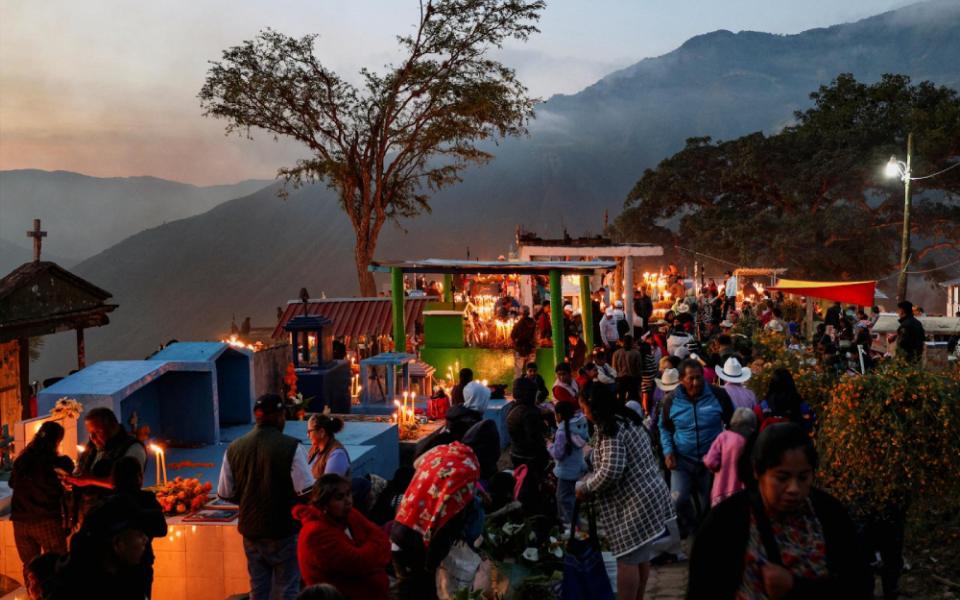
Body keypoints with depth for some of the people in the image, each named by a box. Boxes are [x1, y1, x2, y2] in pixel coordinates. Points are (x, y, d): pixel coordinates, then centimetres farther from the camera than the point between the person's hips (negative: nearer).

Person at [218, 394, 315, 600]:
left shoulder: (234, 448, -2)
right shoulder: (291, 447, -16)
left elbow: (225, 493, 5)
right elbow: (307, 491, -19)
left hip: (251, 531, 5)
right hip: (284, 530, -5)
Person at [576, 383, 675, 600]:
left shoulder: (610, 428, -18)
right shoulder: (626, 418, 12)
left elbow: (611, 472, -25)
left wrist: (585, 488, -9)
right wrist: (591, 479, 16)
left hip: (634, 502, -10)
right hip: (648, 495, 10)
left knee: (627, 559, -1)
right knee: (641, 556, 18)